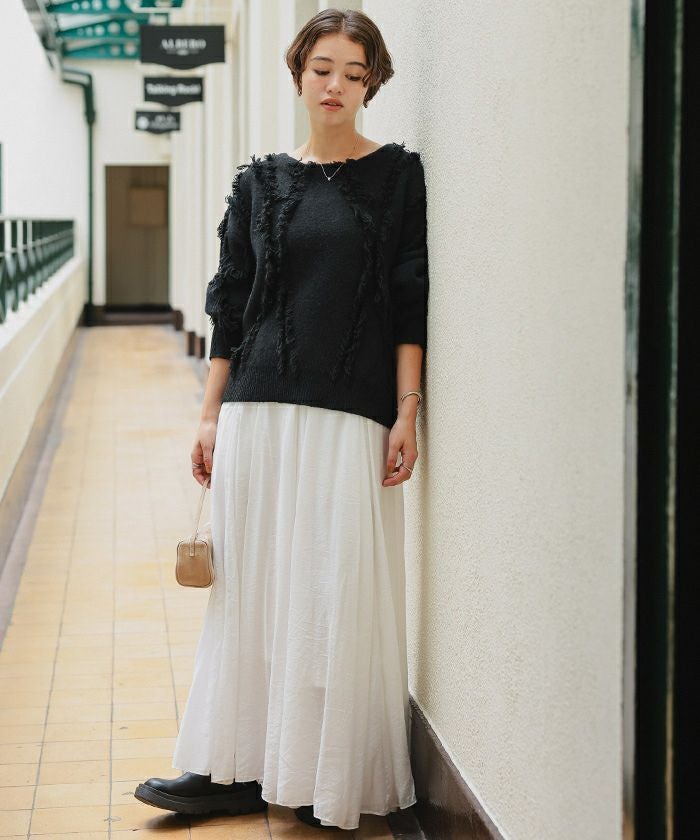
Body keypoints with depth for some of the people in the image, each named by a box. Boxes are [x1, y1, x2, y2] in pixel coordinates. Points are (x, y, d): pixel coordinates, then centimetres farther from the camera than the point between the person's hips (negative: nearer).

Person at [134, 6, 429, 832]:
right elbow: (230, 302, 10)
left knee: (338, 592, -1)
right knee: (253, 584, 5)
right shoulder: (262, 181, 10)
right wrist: (211, 414, 7)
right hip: (260, 408, 3)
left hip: (352, 414, -3)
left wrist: (407, 410, -8)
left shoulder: (396, 174, 4)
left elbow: (410, 302, 0)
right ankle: (240, 766, 13)